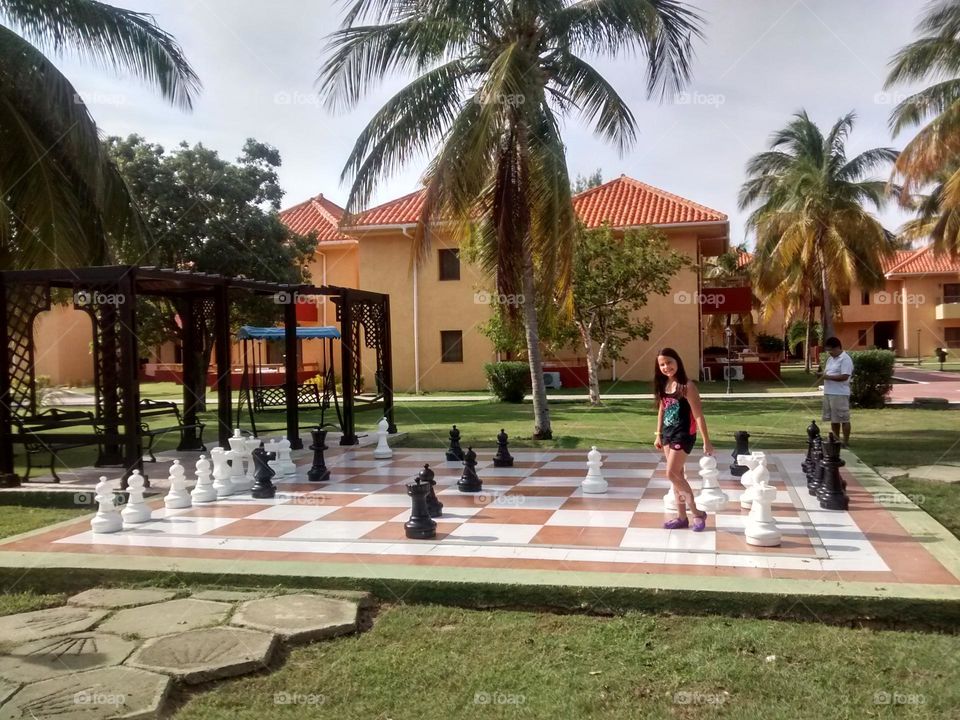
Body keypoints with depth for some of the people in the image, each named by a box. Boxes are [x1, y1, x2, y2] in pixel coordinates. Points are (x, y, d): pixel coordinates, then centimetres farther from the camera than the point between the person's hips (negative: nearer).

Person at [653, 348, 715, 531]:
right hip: (668, 433, 7)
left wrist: (706, 441, -15)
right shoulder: (663, 385, 6)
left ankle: (697, 512, 3)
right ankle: (682, 516, 20)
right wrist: (659, 435, 19)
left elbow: (698, 415, -15)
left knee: (671, 474, -10)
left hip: (683, 434, -7)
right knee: (676, 475, 11)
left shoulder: (687, 386, -16)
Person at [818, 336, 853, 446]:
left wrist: (828, 377, -19)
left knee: (843, 418, -2)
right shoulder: (830, 358, 16)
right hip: (828, 393, 9)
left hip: (840, 394, -9)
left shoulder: (845, 359, -12)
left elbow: (844, 376, -21)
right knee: (833, 418, 14)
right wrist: (823, 374, 2)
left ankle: (846, 442, 3)